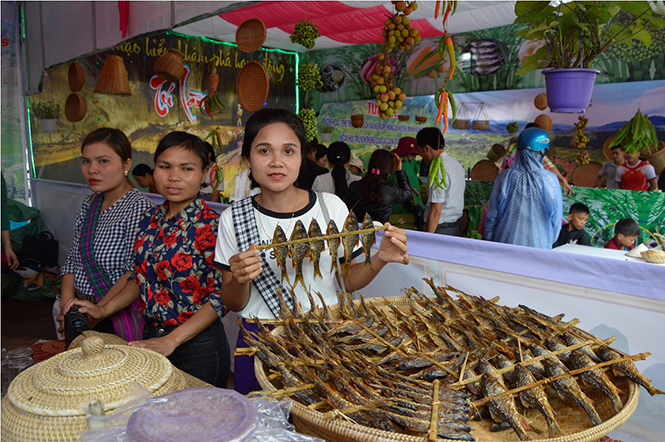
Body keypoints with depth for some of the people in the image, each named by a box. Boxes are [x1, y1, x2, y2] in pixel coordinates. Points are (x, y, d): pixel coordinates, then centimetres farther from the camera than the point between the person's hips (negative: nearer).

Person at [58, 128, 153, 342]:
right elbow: (72, 260, 10)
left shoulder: (138, 206, -16)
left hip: (120, 318, -6)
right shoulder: (90, 204, 8)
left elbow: (136, 273, -22)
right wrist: (67, 303, -4)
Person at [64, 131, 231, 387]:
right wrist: (104, 309, 4)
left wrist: (171, 340, -21)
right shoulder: (151, 219, 4)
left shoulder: (210, 226, -17)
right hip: (150, 338, 6)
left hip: (197, 346, -6)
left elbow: (221, 296, -18)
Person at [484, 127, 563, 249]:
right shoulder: (550, 180, -10)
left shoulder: (505, 177, -8)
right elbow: (556, 219, 0)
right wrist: (549, 243, 17)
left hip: (505, 243, 1)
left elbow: (491, 216, -2)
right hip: (538, 245, -1)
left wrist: (488, 240, 12)